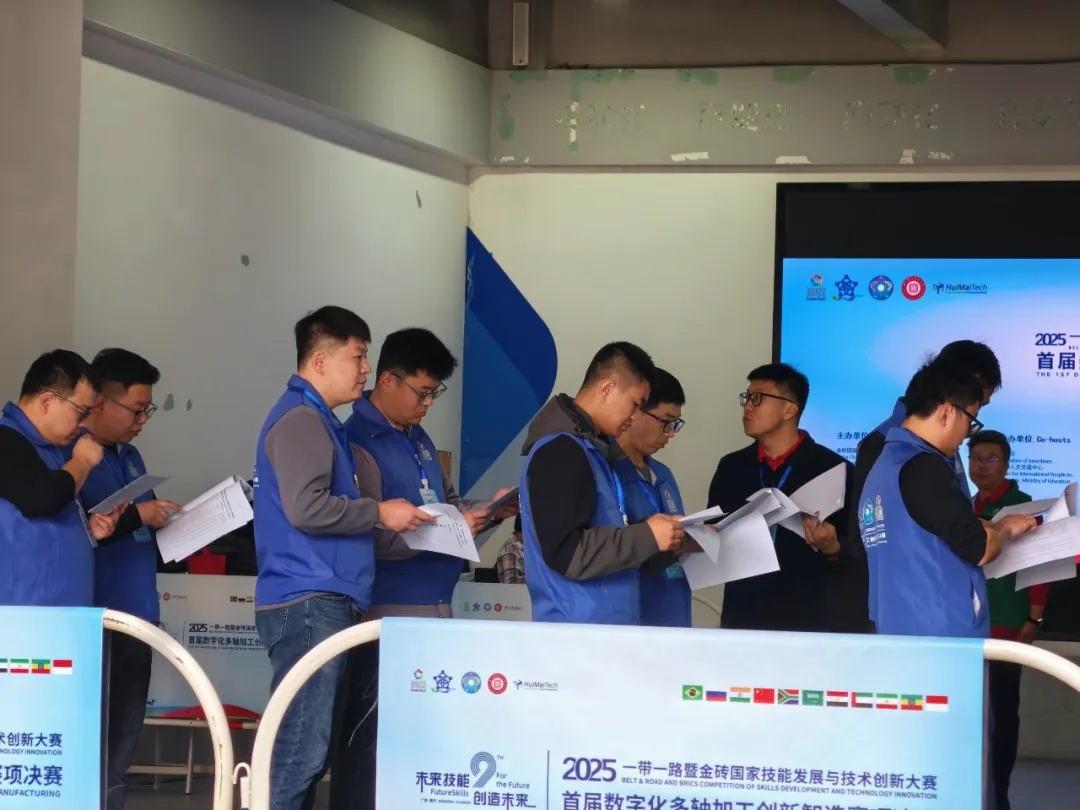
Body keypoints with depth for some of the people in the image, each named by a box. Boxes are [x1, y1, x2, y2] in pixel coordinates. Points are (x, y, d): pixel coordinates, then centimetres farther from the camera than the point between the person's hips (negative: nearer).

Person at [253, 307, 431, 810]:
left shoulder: (317, 420, 21)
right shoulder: (300, 418, -10)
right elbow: (306, 508, -22)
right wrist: (379, 513, -9)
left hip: (321, 600, 10)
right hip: (308, 601, -10)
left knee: (305, 747, 9)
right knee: (299, 748, -12)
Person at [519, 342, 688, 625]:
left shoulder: (589, 449, 17)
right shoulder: (560, 450, -14)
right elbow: (566, 553, -22)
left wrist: (671, 545, 10)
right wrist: (647, 536, -16)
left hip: (605, 628, 10)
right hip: (576, 631, -10)